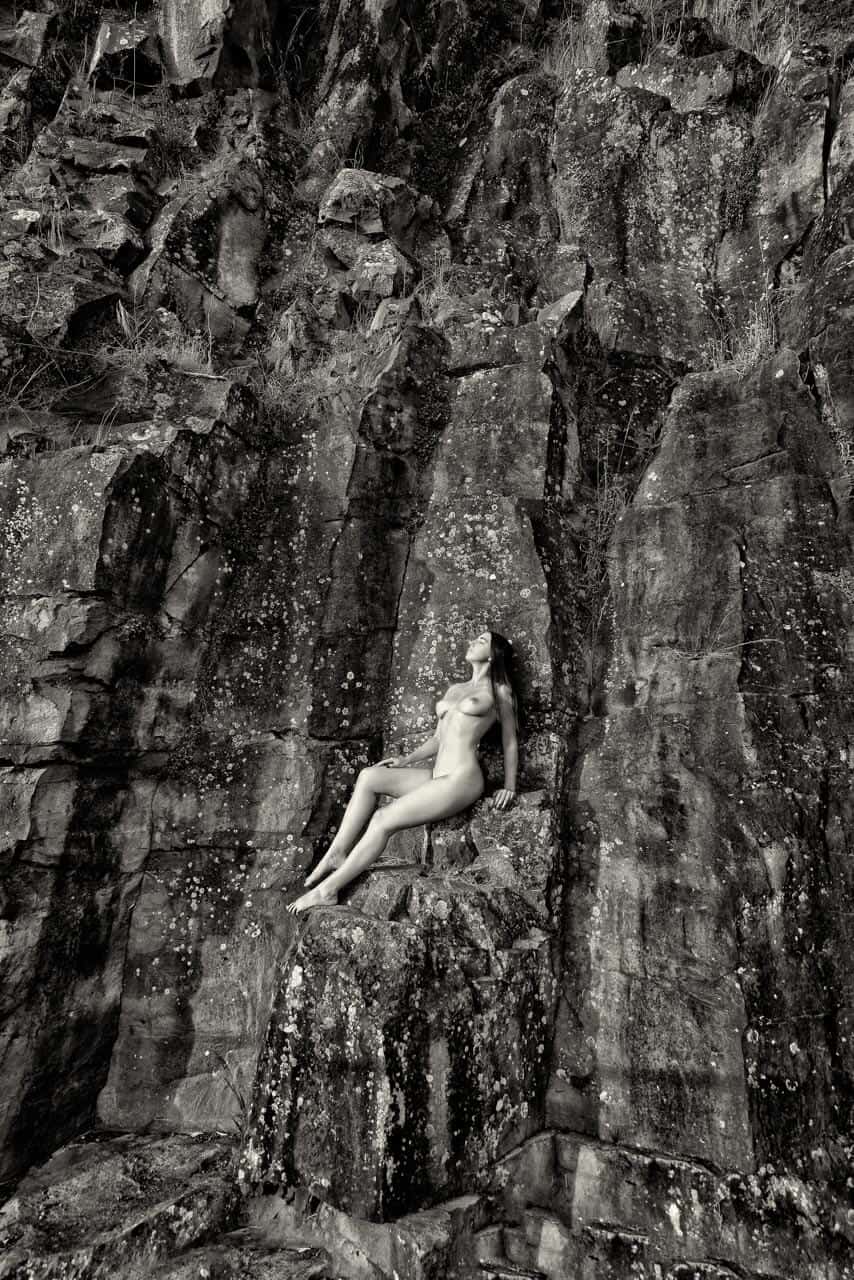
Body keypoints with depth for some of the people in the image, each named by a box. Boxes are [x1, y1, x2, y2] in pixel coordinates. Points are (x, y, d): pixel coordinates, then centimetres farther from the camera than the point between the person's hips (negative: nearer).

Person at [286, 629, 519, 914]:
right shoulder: (455, 689, 21)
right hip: (438, 776, 7)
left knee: (382, 820, -16)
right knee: (369, 776, -11)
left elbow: (510, 742, 9)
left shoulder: (498, 692, 4)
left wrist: (509, 786, 5)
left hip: (462, 780, -7)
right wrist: (407, 759, 11)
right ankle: (337, 853, -8)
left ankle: (328, 889, -6)